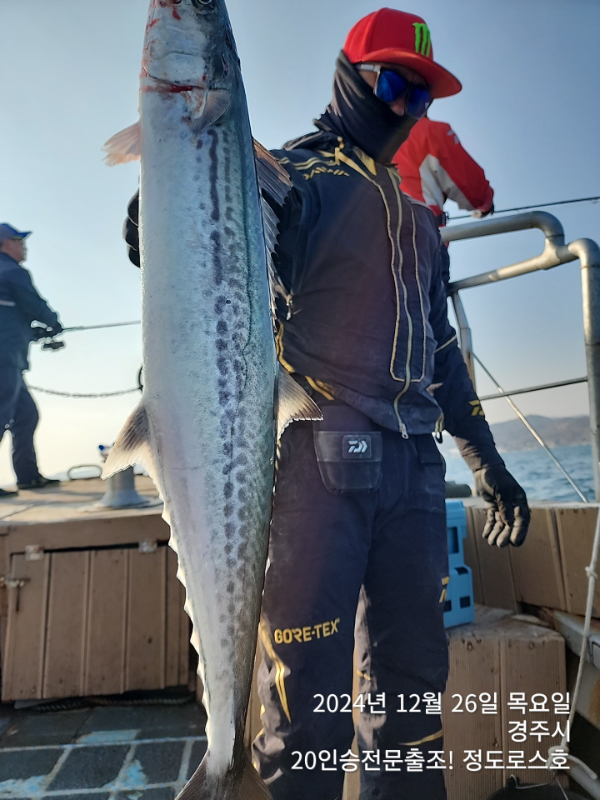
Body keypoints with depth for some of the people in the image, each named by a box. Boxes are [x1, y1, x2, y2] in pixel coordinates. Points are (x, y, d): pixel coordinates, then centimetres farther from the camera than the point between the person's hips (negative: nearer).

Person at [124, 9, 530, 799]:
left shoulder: (415, 213, 24)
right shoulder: (295, 174, 5)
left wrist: (486, 459, 22)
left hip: (412, 468, 7)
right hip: (320, 461, -6)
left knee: (412, 678, 15)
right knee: (308, 685, 1)